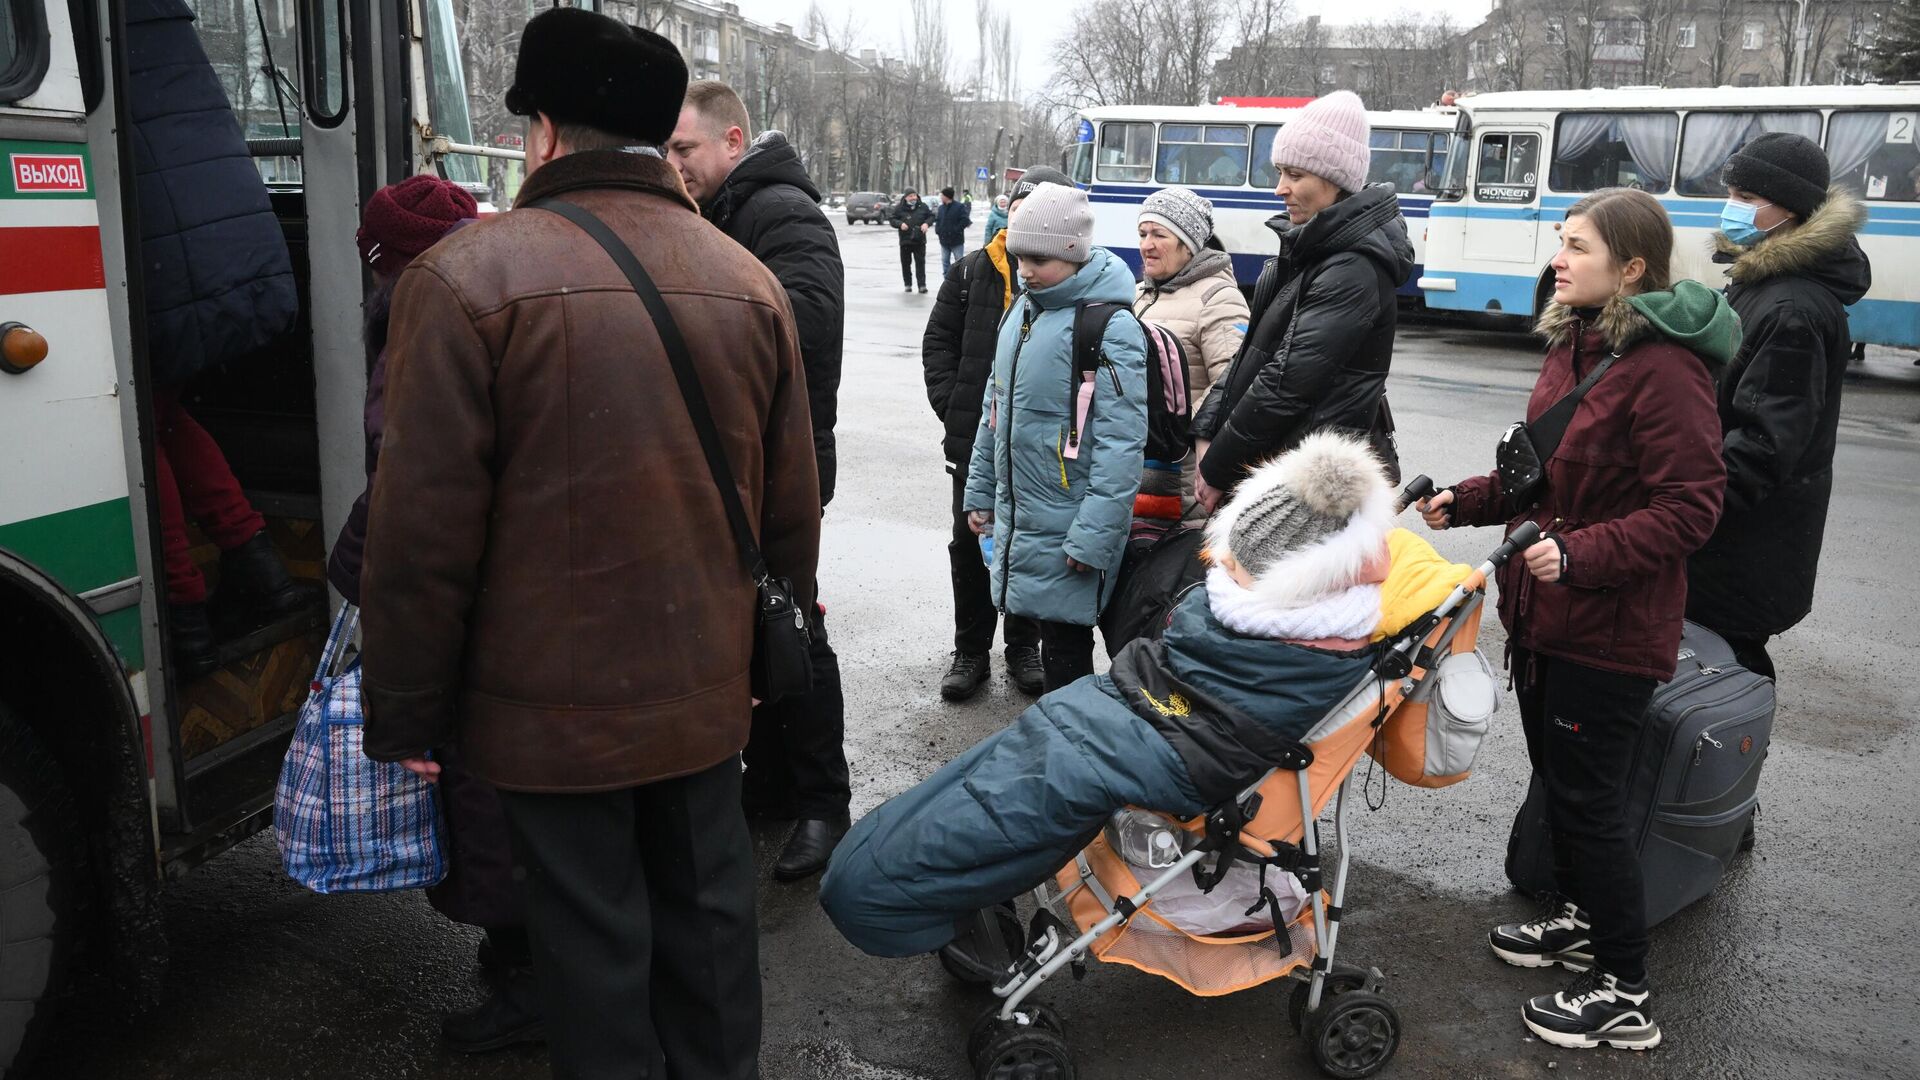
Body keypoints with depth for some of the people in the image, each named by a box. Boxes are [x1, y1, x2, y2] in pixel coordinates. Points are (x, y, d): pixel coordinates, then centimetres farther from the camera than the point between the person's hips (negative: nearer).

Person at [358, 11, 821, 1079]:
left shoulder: (467, 276, -13)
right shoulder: (750, 280, 1)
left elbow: (425, 530, -13)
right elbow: (792, 507, 5)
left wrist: (407, 713, -2)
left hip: (555, 701, -4)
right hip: (707, 687, 5)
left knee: (595, 940, 11)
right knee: (709, 912, 19)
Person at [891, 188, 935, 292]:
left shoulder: (922, 207, 3)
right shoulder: (899, 208, -1)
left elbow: (931, 216, 14)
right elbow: (891, 219, 3)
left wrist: (927, 223, -6)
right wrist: (900, 224, -15)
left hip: (920, 241, 0)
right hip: (905, 241, 0)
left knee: (920, 263, -3)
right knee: (906, 263, 6)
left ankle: (922, 285, -2)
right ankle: (908, 284, 17)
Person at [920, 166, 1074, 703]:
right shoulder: (972, 272, 3)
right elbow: (938, 341, 7)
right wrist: (953, 407, -3)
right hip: (975, 439, 3)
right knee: (970, 544, 10)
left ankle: (1024, 648, 28)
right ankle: (970, 652, 24)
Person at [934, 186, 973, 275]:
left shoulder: (960, 206, -10)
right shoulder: (941, 207, 9)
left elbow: (965, 220, -15)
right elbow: (937, 220, 16)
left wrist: (956, 230, -19)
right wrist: (938, 230, -1)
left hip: (957, 241, -6)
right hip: (944, 241, 6)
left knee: (959, 262, 0)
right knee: (945, 261, 10)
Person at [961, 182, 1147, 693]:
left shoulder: (1110, 329, -16)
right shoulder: (1022, 312, 10)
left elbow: (1121, 445, -19)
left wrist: (1093, 536, -21)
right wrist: (980, 492, 18)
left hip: (1067, 531, -7)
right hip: (1017, 517, 7)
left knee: (1065, 654, 1)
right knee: (1048, 632, 18)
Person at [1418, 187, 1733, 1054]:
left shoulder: (1664, 367, -20)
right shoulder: (1573, 344, 9)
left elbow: (1689, 506, -22)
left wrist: (1582, 553, -30)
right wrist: (1470, 500, 5)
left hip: (1611, 628, -9)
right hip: (1543, 610, 9)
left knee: (1590, 798, 0)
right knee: (1556, 776, 22)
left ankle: (1625, 992, 16)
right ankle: (1577, 916, 43)